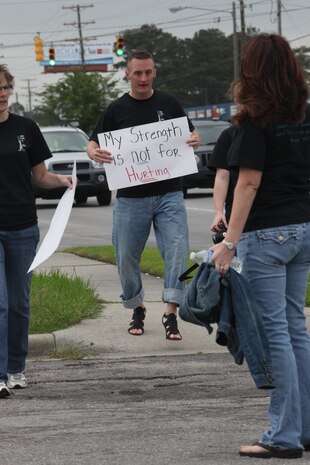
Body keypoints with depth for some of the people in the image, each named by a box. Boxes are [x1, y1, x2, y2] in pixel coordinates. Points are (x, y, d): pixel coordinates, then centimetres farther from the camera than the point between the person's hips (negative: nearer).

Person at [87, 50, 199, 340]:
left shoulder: (169, 104, 6)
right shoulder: (117, 109, 4)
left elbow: (190, 134, 16)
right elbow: (93, 145, 6)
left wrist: (194, 140, -8)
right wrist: (94, 153, -18)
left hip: (169, 194, 0)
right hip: (130, 197, 0)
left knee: (177, 249, -13)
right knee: (126, 256, 6)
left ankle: (171, 314, -11)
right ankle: (137, 309, 26)